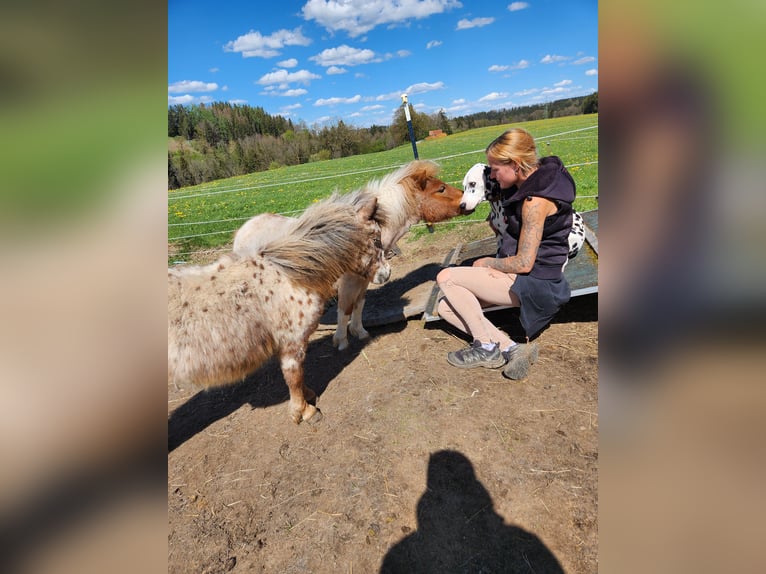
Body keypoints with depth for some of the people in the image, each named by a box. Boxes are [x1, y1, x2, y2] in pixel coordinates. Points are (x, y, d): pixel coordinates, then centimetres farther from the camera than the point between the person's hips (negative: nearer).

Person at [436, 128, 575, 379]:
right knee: (446, 307, 2)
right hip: (522, 275, 10)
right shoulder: (528, 184, 7)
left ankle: (487, 348, -3)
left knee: (446, 277, -13)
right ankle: (511, 349, -5)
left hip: (533, 283, -10)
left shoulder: (535, 201, -23)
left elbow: (524, 263, -22)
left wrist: (487, 262, -7)